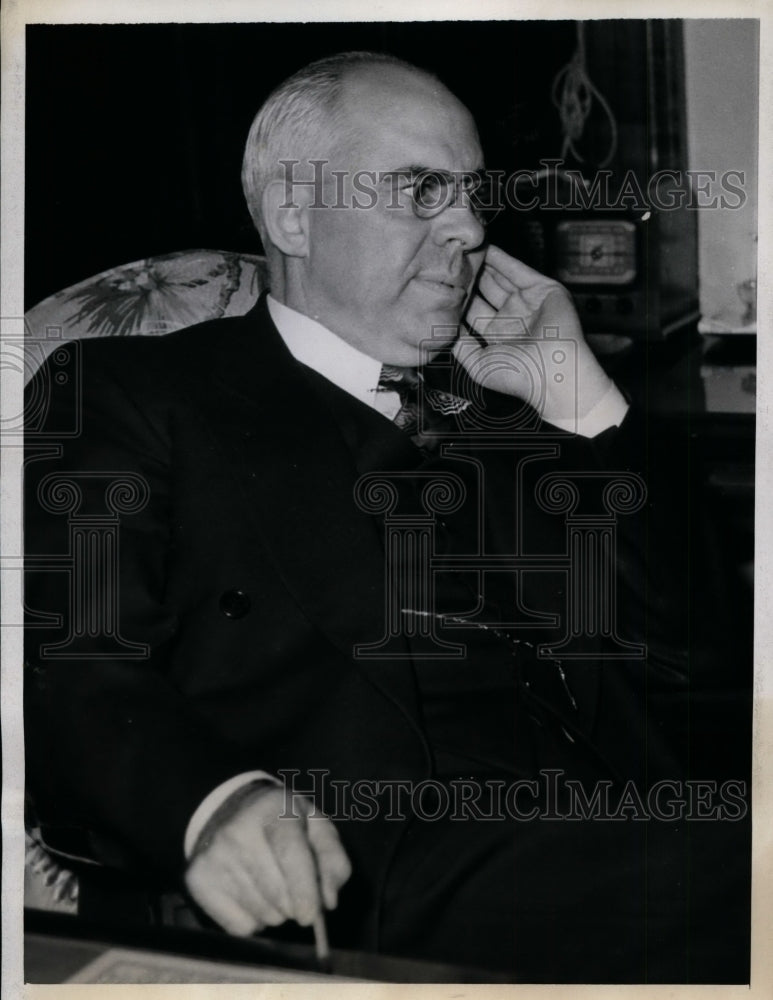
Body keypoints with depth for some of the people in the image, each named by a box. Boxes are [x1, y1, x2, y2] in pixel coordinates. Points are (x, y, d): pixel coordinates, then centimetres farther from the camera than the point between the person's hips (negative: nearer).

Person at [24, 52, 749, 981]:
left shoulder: (502, 412, 23)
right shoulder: (141, 392, 11)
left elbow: (670, 656, 18)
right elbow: (64, 667, -4)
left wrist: (580, 404, 11)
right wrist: (212, 797, -25)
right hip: (314, 895, -5)